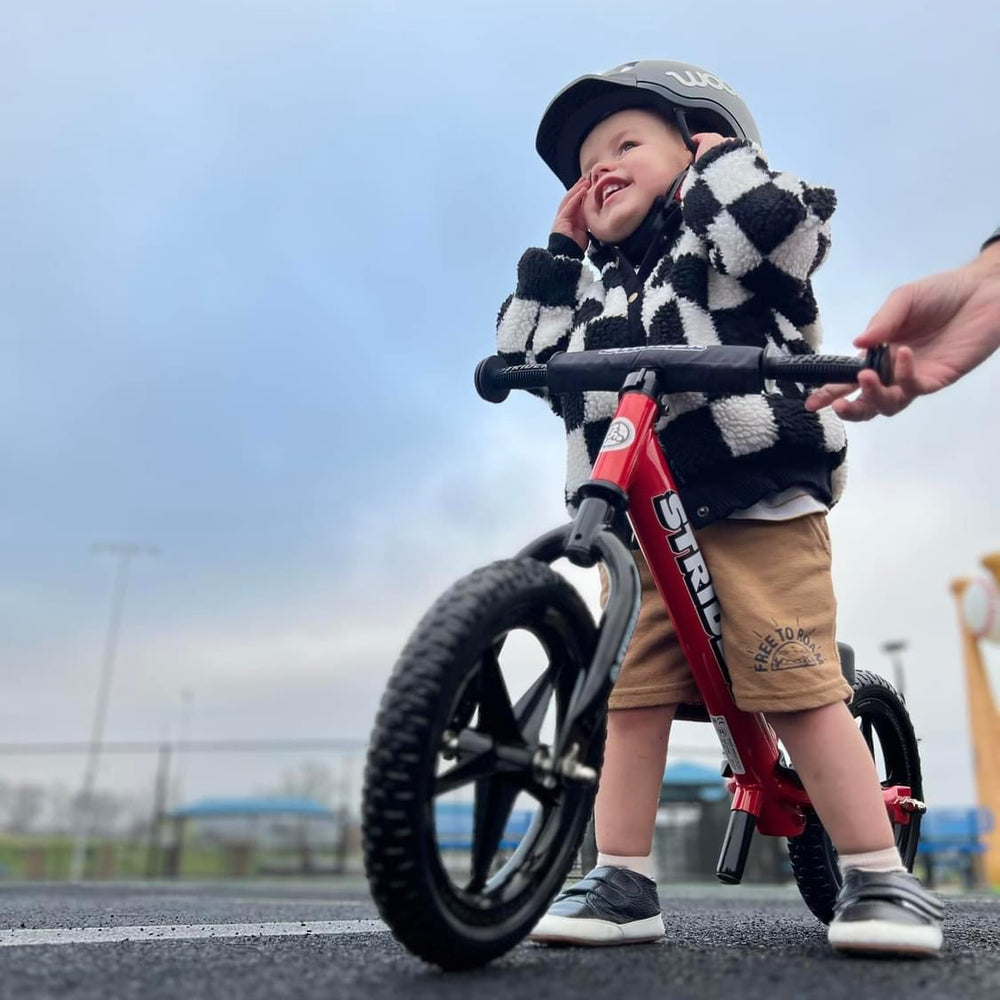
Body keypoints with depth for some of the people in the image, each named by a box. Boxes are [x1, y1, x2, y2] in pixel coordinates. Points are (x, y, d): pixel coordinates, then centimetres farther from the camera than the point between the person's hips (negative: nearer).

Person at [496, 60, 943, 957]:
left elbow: (782, 217, -15)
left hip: (758, 512, -5)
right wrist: (556, 251, 21)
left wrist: (718, 157, 4)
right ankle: (623, 881, 9)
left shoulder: (726, 229, 8)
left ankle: (880, 879, 7)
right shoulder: (594, 286, 25)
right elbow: (520, 356, 21)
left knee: (801, 690, -8)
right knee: (631, 699, 0)